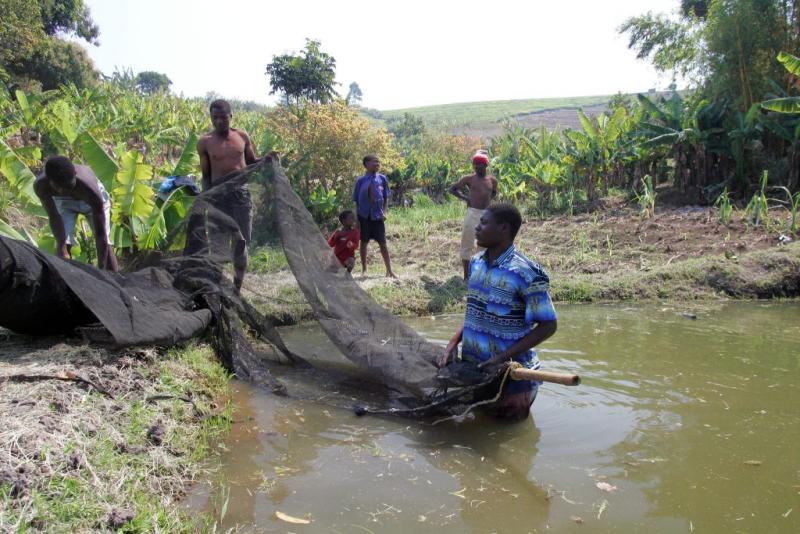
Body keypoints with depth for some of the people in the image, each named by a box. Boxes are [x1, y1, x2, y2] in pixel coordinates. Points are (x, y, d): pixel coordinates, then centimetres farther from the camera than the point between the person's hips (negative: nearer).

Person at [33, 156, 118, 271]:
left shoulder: (90, 189, -44)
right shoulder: (41, 186, -38)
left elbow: (100, 234, -38)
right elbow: (54, 219, -23)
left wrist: (101, 269, -38)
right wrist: (62, 249, -27)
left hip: (90, 200, -2)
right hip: (63, 201, 2)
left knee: (105, 244, -11)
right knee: (64, 245, -9)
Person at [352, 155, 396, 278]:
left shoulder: (382, 179, 1)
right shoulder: (361, 181, -3)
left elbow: (386, 198, 8)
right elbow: (356, 201, 1)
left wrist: (384, 212, -3)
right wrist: (356, 218, -1)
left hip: (378, 216, 1)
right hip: (364, 216, -1)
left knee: (383, 243, 4)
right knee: (363, 242, 9)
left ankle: (389, 271, 11)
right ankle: (364, 270, 21)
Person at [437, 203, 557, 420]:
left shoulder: (526, 273, -21)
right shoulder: (476, 262, 0)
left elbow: (548, 326, -18)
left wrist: (503, 357, -23)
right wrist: (454, 342, -2)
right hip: (473, 368, 6)